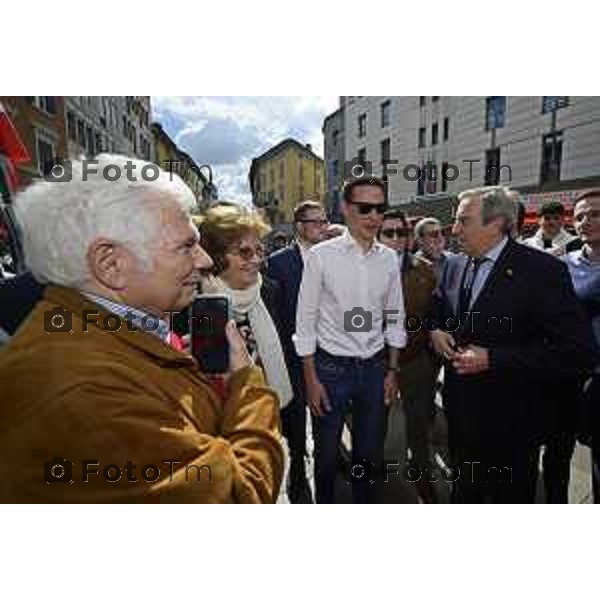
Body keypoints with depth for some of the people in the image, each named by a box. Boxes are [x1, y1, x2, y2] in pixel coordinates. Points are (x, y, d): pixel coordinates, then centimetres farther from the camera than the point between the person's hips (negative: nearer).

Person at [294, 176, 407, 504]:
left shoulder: (389, 259, 1)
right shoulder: (321, 255, -11)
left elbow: (394, 318, 9)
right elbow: (305, 321, -8)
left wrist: (393, 371, 8)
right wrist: (311, 379, -8)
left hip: (374, 367, 4)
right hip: (331, 366, -3)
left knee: (370, 452, 20)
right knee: (327, 453, 14)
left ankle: (366, 503, 44)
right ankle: (324, 503, 40)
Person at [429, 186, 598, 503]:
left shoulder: (543, 270, -18)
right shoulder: (454, 265, 1)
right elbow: (438, 308, 18)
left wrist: (493, 359, -25)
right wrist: (435, 330, -5)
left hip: (508, 417, -5)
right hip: (459, 407, 5)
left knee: (509, 497, 18)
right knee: (463, 489, 25)